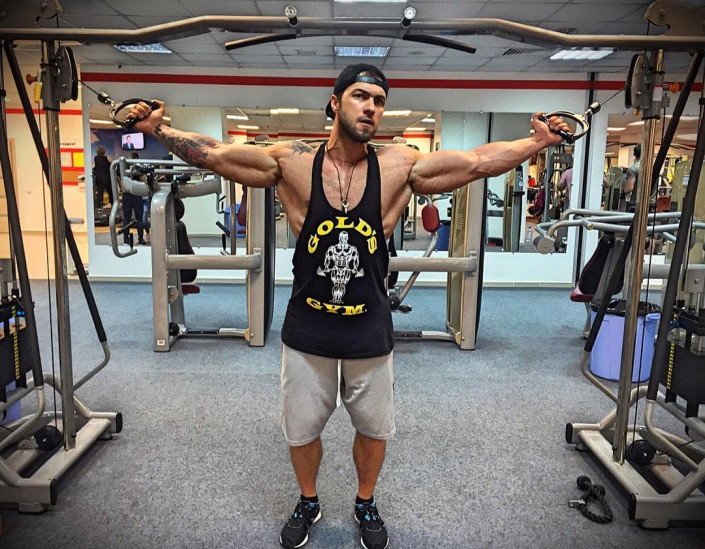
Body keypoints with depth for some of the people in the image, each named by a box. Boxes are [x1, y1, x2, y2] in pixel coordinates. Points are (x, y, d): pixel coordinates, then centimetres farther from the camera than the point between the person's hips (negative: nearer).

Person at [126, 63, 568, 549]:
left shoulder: (399, 167, -9)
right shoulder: (292, 163, -10)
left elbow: (479, 162, -8)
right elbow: (215, 155, -9)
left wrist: (539, 142, -11)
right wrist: (159, 130, -15)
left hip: (370, 334, 1)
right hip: (307, 332, 0)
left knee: (375, 429, 19)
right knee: (301, 430, 18)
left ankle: (366, 505, 49)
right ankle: (308, 504, 49)